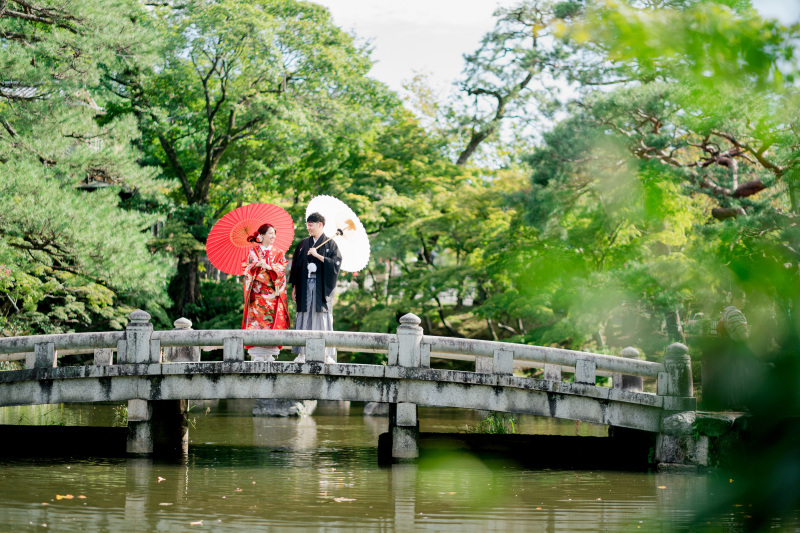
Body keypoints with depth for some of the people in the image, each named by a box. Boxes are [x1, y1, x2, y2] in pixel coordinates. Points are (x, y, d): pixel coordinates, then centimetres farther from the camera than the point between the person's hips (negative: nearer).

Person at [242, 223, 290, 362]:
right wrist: (257, 264, -16)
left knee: (273, 319, -6)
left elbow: (282, 268, 0)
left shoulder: (278, 253, 13)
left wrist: (269, 266, -15)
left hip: (273, 292, 1)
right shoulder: (253, 251, 11)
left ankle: (269, 354, -4)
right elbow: (247, 268, 3)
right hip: (257, 292, -1)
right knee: (256, 319, -9)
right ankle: (257, 354, -9)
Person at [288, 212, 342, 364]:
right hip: (305, 285, 3)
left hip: (322, 286, -3)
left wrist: (318, 255, -14)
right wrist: (294, 287, 8)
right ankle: (302, 353, 0)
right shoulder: (303, 243, 12)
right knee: (304, 317, 0)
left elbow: (336, 263, -9)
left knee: (323, 317, -5)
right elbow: (296, 265, 13)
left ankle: (327, 354, -4)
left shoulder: (330, 243, 2)